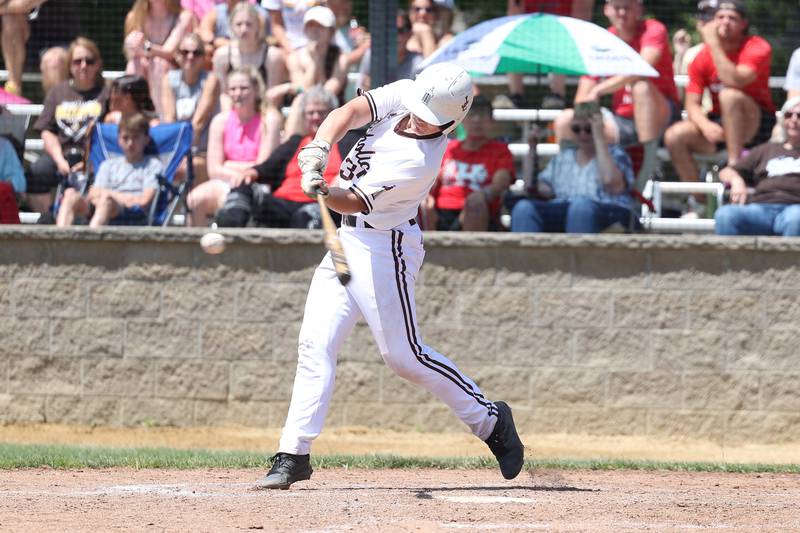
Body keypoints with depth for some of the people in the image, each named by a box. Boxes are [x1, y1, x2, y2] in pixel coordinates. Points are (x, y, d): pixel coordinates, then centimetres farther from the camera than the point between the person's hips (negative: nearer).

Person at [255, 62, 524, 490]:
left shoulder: (421, 161, -25)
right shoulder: (402, 95, -5)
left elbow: (356, 201, -26)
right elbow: (350, 112, -16)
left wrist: (323, 192, -44)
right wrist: (320, 149, -33)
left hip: (384, 249, -8)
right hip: (347, 240, 8)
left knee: (403, 355, -4)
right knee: (315, 345, 1)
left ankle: (491, 421, 13)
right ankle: (293, 456, 2)